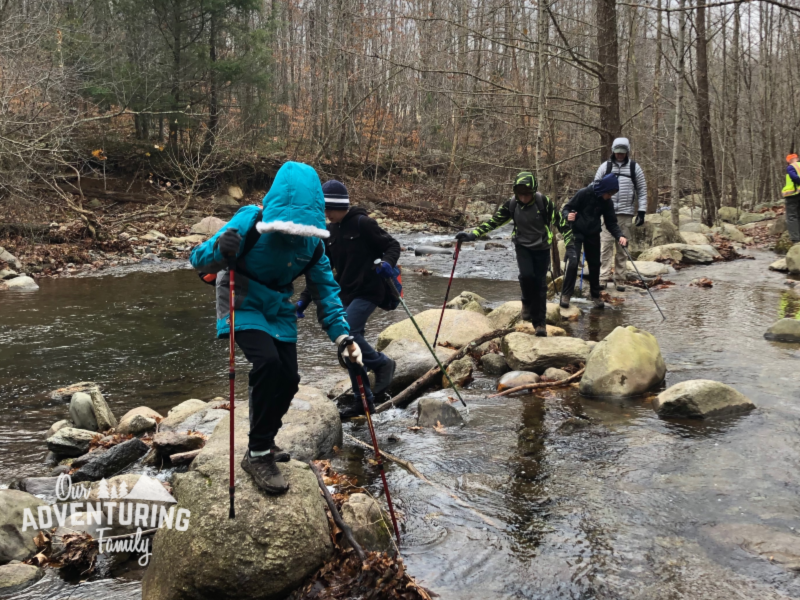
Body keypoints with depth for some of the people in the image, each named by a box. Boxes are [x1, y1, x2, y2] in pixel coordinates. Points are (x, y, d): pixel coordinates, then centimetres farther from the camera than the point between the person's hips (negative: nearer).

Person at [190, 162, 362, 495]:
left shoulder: (312, 241, -10)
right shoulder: (250, 221, -24)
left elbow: (326, 290, -4)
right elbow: (199, 260, -23)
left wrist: (342, 335, -17)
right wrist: (220, 250, -46)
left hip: (279, 311, 5)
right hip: (243, 305, -5)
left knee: (288, 379, -1)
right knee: (268, 362, -26)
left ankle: (263, 442, 28)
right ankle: (257, 454, -13)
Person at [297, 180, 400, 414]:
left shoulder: (362, 223, -10)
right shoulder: (330, 233, 10)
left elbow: (393, 245, -7)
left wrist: (387, 263, -29)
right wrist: (304, 299, 7)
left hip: (367, 291, -7)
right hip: (346, 295, 7)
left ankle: (383, 364, -1)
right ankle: (363, 400, 16)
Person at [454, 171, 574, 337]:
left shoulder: (543, 202, -19)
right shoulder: (512, 204, -11)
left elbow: (559, 222, -15)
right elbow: (494, 221, -4)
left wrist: (570, 245, -20)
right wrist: (472, 235, -12)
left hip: (542, 247, -1)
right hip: (522, 246, 1)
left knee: (540, 283, -2)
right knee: (526, 275, -20)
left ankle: (540, 322, 11)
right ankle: (528, 303, 11)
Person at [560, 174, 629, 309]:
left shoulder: (607, 202, -5)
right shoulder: (584, 194, -18)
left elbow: (611, 223, -1)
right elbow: (566, 208, -13)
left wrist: (620, 236, -19)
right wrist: (568, 215, -36)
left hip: (593, 235, 5)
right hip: (576, 232, -5)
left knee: (595, 265, 7)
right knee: (573, 262, -16)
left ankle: (595, 296, 20)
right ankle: (566, 295, -7)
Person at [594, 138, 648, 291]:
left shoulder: (634, 167, 5)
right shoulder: (605, 166, 5)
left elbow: (642, 190, 7)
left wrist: (642, 212, 0)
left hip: (626, 213, 1)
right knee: (606, 244, -9)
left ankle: (619, 279, 9)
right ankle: (604, 276, -10)